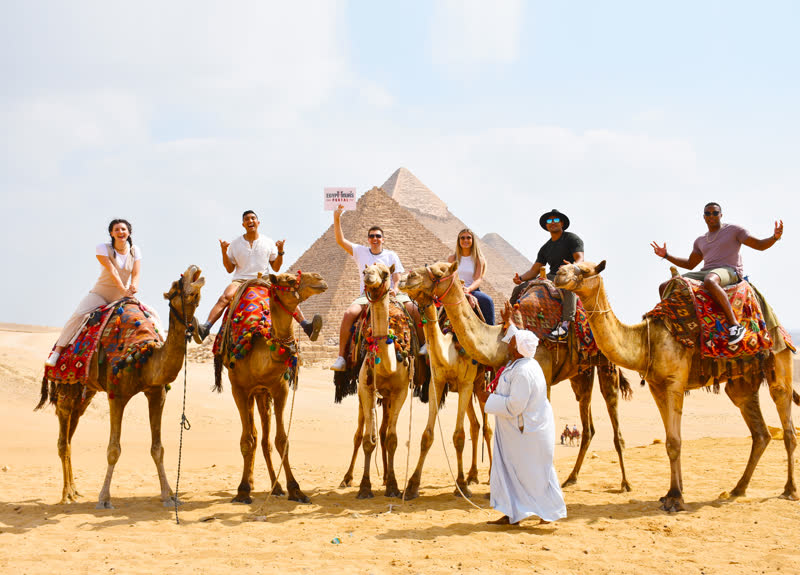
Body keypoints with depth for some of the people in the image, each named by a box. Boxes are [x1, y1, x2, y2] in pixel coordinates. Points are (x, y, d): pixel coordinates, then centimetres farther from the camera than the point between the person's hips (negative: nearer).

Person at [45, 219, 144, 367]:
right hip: (100, 293, -4)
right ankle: (58, 351, -21)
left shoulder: (135, 251, 1)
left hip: (120, 298, 4)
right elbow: (112, 271, -23)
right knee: (78, 315, -24)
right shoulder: (103, 248, -11)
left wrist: (133, 287, -32)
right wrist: (123, 290, -35)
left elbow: (136, 274, -9)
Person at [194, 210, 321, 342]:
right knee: (224, 298, -32)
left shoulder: (268, 243, 10)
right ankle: (205, 328, -45)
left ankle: (307, 326, -31)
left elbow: (276, 268, 12)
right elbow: (230, 269, 10)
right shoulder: (235, 243, 8)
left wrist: (280, 251, -3)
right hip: (241, 280, -1)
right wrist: (224, 252, -4)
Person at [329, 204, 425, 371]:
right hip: (367, 295, 0)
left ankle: (424, 345, -7)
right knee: (349, 313, -28)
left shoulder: (391, 255, 13)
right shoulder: (361, 251, 13)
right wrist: (337, 219, -3)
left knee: (415, 310, -23)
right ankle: (341, 357, -27)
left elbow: (397, 278, 8)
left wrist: (394, 289, -14)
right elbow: (341, 240, 7)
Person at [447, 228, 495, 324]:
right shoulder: (452, 259, 13)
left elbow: (478, 279, -3)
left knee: (487, 300, -29)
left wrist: (468, 289, -24)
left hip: (472, 290, -1)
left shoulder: (479, 259, 8)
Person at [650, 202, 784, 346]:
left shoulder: (734, 230, 8)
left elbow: (760, 245, 4)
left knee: (709, 281, -45)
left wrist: (775, 237, -16)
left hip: (729, 272, -6)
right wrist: (666, 255, 25)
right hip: (705, 273, 6)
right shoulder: (700, 241, 24)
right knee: (664, 287, -9)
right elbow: (690, 264, 32)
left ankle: (734, 324, -39)